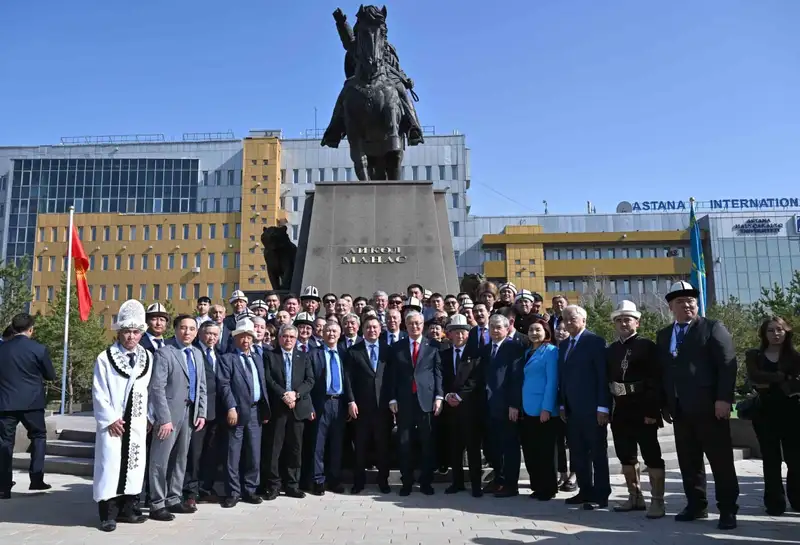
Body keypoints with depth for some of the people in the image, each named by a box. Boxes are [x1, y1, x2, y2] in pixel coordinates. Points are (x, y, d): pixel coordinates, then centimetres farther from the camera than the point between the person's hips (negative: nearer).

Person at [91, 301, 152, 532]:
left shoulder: (147, 358, 7)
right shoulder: (105, 358, -4)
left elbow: (150, 389, 9)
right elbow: (99, 393, -7)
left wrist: (149, 416, 3)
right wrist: (110, 419, -12)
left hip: (137, 423, 4)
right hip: (113, 422, -4)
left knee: (134, 464, 9)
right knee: (110, 464, -3)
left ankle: (126, 508, 20)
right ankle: (108, 513, 7)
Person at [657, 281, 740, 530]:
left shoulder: (713, 328, 1)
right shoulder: (663, 335, 16)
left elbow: (728, 365, -8)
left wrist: (723, 399, -16)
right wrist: (665, 404, 9)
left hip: (709, 407, -5)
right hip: (680, 410, 5)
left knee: (721, 460, 2)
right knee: (688, 461, 10)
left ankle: (728, 510, 11)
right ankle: (696, 505, 20)